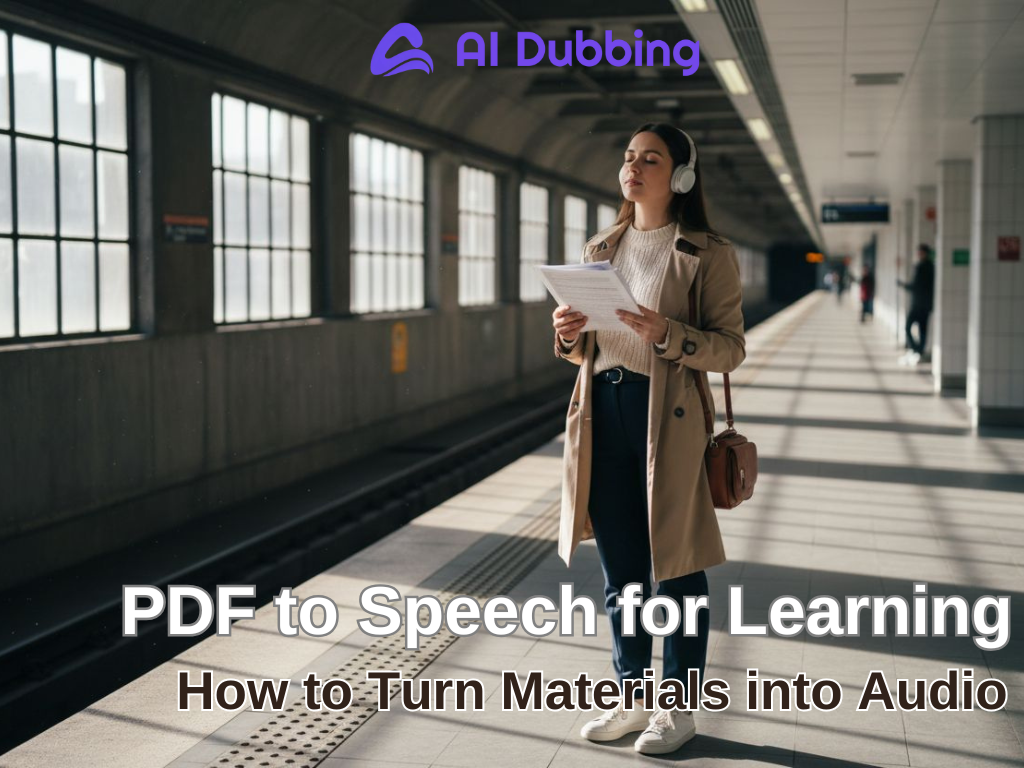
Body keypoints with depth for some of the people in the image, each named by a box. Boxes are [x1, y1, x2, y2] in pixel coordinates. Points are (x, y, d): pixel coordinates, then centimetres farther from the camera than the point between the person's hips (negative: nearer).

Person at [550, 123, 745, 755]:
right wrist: (570, 335, -4)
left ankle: (679, 710, 19)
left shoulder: (708, 254, -3)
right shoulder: (600, 251, 13)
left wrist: (667, 334, -24)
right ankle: (633, 698, 27)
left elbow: (730, 347, -8)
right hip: (603, 412, 5)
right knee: (620, 571, 12)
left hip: (668, 416, -5)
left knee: (675, 569, 3)